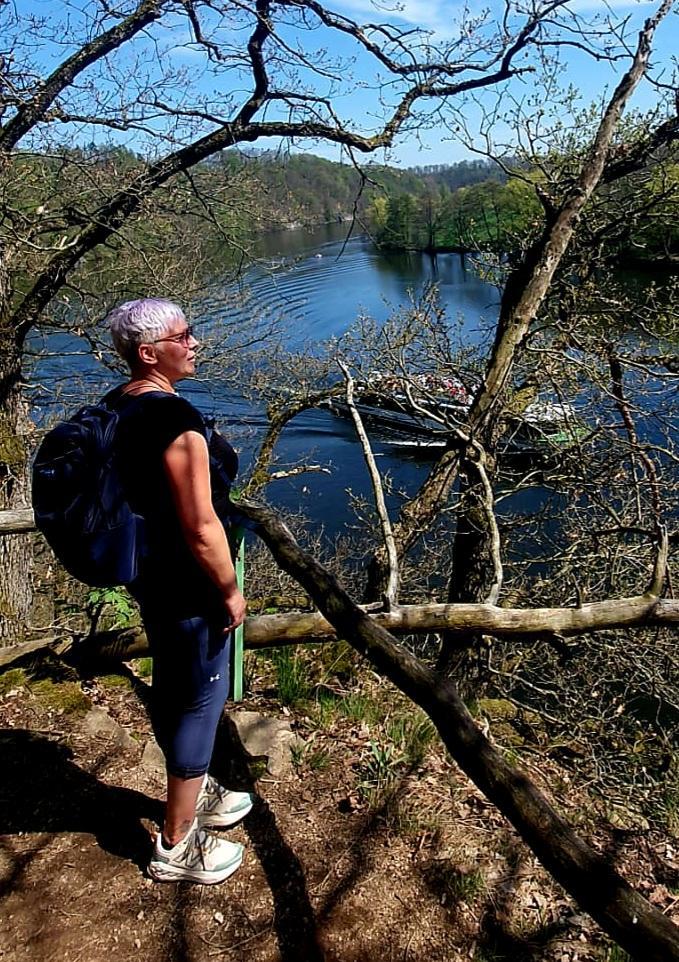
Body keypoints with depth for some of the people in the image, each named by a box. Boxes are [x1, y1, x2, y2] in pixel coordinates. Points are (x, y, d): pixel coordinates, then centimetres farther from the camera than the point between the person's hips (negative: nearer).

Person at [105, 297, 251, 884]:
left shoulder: (118, 406, 2)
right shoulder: (176, 419, -27)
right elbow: (201, 529, -26)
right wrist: (231, 592, -13)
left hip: (147, 573, 9)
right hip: (189, 588, -9)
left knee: (172, 692, 24)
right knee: (200, 701, 8)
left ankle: (195, 793, 49)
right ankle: (178, 847, 27)